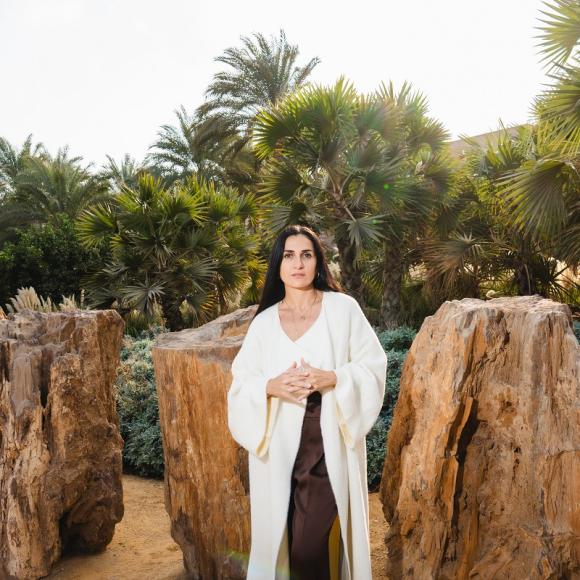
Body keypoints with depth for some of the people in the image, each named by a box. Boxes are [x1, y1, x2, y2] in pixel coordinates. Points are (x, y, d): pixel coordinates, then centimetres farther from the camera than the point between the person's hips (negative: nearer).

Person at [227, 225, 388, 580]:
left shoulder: (343, 308, 0)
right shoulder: (264, 322, 6)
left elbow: (373, 365, -1)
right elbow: (241, 387, 6)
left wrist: (332, 379, -17)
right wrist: (271, 387, -15)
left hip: (330, 444, -2)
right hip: (279, 447, 3)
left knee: (315, 546, -6)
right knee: (280, 534, 9)